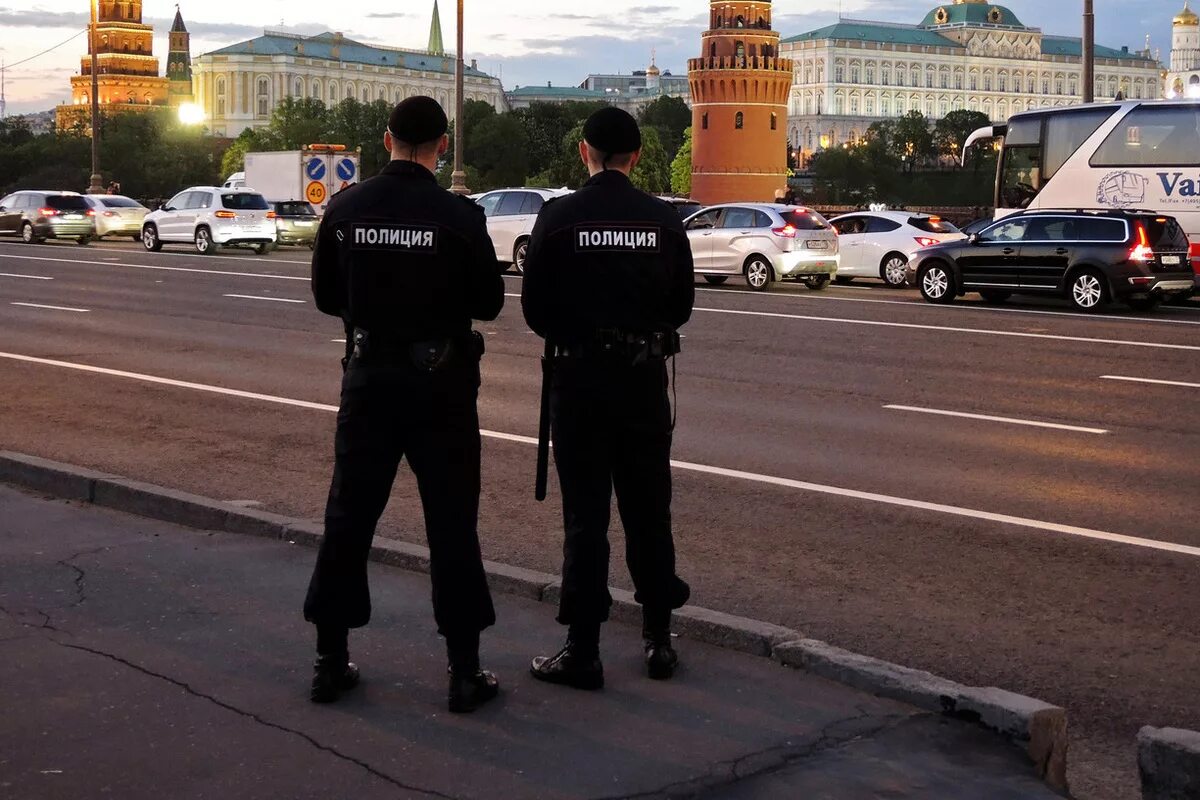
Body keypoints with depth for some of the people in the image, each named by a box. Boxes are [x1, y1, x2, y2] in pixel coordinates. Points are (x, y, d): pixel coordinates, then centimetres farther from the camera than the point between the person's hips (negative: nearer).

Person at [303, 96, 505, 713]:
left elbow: (326, 296, 5)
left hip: (370, 378, 3)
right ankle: (464, 671, 9)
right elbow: (489, 302, -5)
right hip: (441, 383, -3)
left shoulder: (345, 208, -3)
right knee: (452, 525, 5)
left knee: (349, 517, 13)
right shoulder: (458, 216, -13)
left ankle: (331, 660, 19)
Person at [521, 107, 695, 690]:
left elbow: (535, 309, -7)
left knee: (585, 515, 3)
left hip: (579, 375, -2)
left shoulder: (558, 218, -9)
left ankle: (583, 651, 5)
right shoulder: (663, 220, -2)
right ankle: (658, 638, 21)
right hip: (645, 376, 2)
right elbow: (682, 304, 4)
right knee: (648, 511, 13)